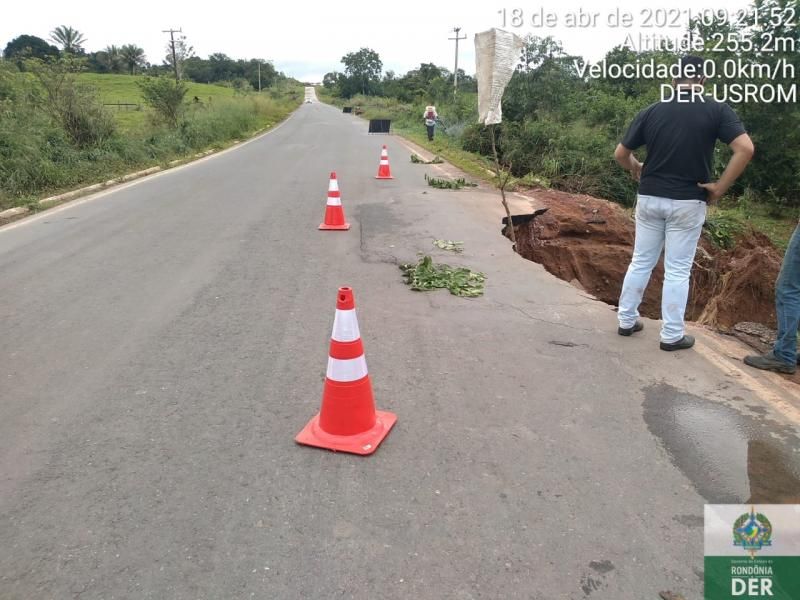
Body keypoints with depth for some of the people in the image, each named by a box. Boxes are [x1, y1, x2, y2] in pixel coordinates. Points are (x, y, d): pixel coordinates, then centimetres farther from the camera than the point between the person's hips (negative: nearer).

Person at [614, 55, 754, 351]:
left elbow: (620, 154, 4)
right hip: (687, 202, -2)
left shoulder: (651, 111, 2)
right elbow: (745, 149, -15)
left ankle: (627, 320, 22)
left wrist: (636, 169, 23)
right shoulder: (717, 110, -4)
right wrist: (720, 187, -8)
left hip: (650, 198, 2)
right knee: (678, 270, 5)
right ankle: (672, 335, 13)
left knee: (641, 262, 14)